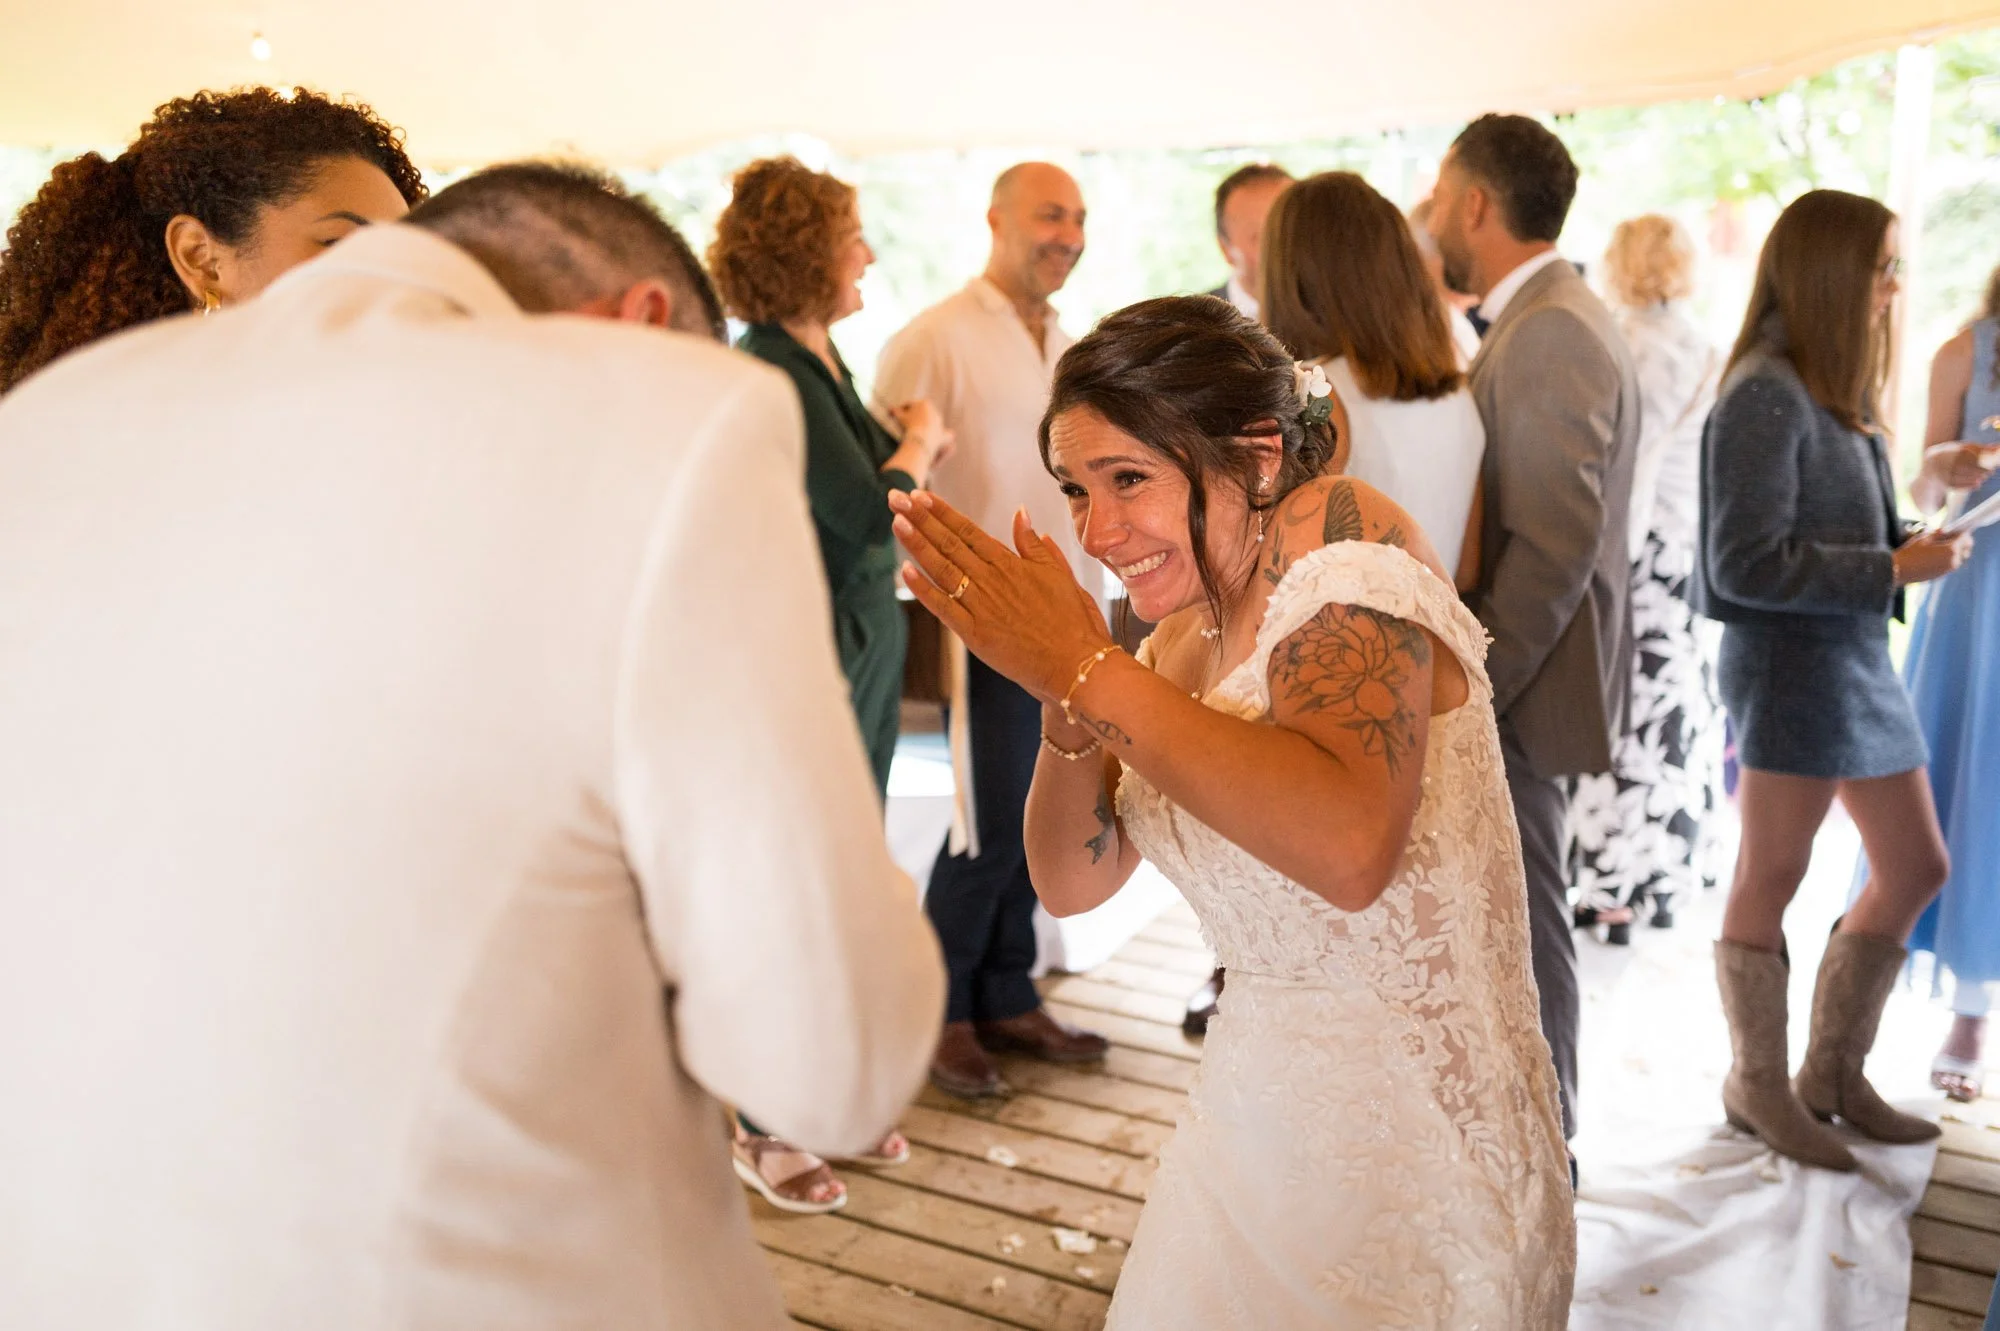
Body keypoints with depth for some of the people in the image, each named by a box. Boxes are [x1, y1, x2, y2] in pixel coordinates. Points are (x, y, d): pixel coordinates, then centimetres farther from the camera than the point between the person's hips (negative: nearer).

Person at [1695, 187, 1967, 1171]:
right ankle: (1758, 1086, 21)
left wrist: (1911, 548, -2)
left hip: (1859, 659, 10)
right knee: (1771, 878, 3)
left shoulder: (1836, 390, 12)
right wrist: (1893, 571, -16)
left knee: (1914, 867, 15)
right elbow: (1746, 564, -19)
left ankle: (1834, 1073, 29)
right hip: (1790, 660, -10)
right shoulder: (1767, 393, -15)